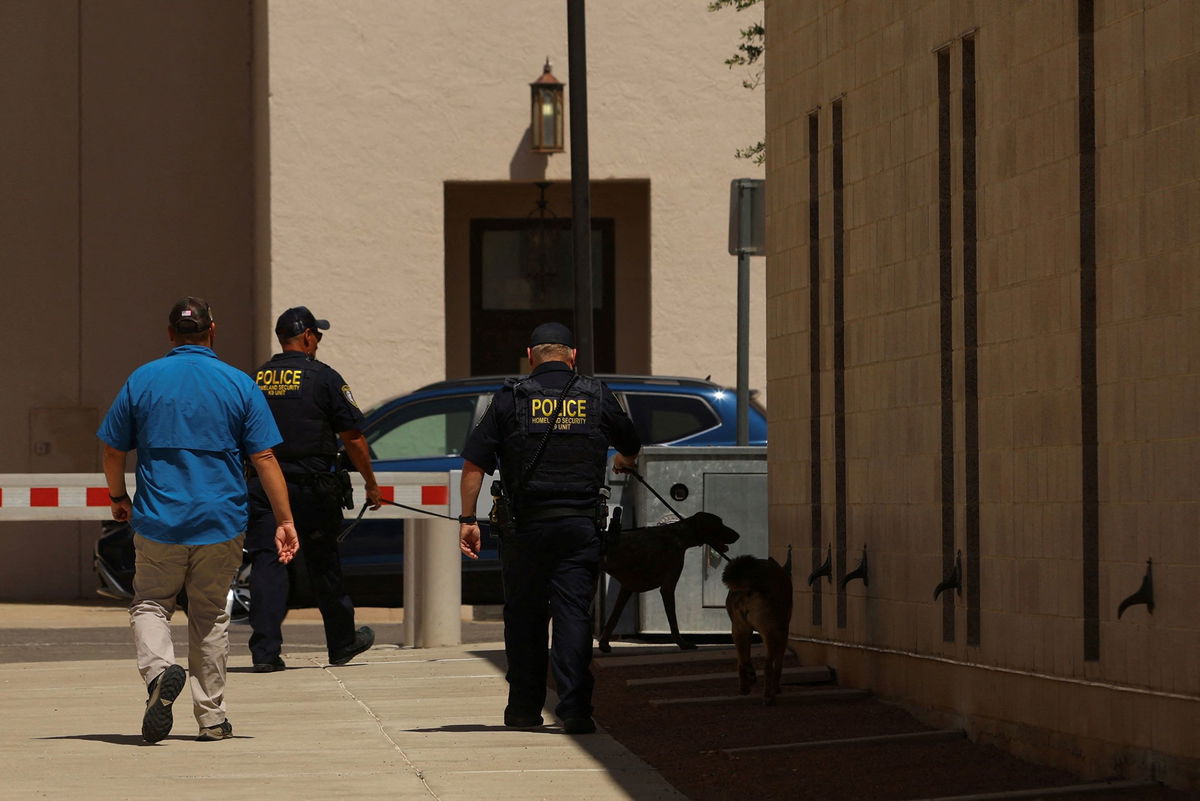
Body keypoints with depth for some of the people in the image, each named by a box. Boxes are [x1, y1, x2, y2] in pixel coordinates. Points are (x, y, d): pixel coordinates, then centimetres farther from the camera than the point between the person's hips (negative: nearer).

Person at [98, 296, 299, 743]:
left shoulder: (142, 381, 0)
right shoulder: (238, 385, -1)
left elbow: (113, 451, 5)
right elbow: (264, 457, -4)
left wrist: (117, 497, 23)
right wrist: (284, 521, 0)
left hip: (158, 521, -1)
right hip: (221, 522, 1)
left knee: (150, 605, 13)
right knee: (210, 615, 14)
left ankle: (159, 668, -18)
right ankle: (211, 717, 16)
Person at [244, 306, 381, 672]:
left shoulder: (255, 380, 8)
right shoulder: (323, 377, -3)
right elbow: (353, 437, -2)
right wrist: (371, 483, 8)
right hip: (312, 486, -2)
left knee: (266, 564, -1)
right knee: (323, 566, 10)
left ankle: (265, 651, -11)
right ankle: (342, 643, 25)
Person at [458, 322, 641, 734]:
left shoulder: (511, 399, 1)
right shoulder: (596, 396, 6)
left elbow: (473, 464, -2)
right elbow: (631, 447, 24)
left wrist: (467, 519, 4)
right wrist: (624, 462, 47)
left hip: (526, 526, 0)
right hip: (580, 524, 1)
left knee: (524, 616, 10)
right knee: (574, 613, -1)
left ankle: (524, 708, 14)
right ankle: (574, 708, -10)